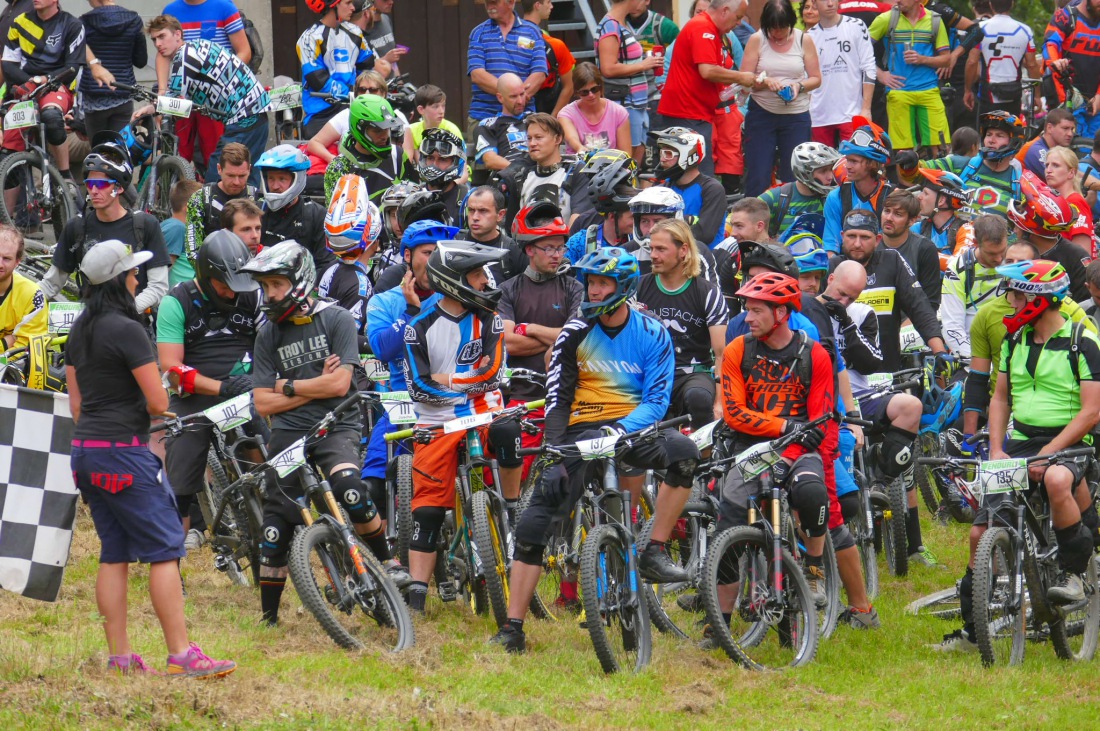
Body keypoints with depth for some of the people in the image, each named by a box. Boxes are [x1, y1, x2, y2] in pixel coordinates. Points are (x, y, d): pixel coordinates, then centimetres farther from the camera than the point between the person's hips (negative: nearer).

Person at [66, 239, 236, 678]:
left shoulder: (80, 330, 12)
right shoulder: (126, 330, -14)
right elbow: (157, 401, -15)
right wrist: (153, 409, 7)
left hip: (86, 450, 9)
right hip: (124, 450, -9)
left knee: (113, 554, 11)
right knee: (165, 548, -7)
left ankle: (119, 657, 10)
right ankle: (181, 655, -11)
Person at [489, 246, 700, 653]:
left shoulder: (651, 334, -1)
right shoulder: (576, 333, 2)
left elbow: (657, 401, -7)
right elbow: (557, 399, 0)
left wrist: (620, 431, -24)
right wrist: (553, 454, -13)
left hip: (632, 430, -1)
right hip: (581, 432, 1)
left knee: (681, 450, -33)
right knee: (534, 523, -14)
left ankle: (654, 555, -23)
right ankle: (512, 629, -10)